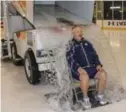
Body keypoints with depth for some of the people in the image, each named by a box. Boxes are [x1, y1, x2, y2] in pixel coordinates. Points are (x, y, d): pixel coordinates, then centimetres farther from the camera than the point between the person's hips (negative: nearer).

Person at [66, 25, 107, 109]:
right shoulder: (71, 45, 2)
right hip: (79, 69, -5)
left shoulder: (87, 43, 17)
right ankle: (86, 98, -14)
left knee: (103, 74, -21)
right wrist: (78, 68, -25)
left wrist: (98, 64, -1)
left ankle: (100, 95, -1)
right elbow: (70, 60, -8)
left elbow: (94, 55, 17)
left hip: (92, 67, 5)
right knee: (85, 77, -37)